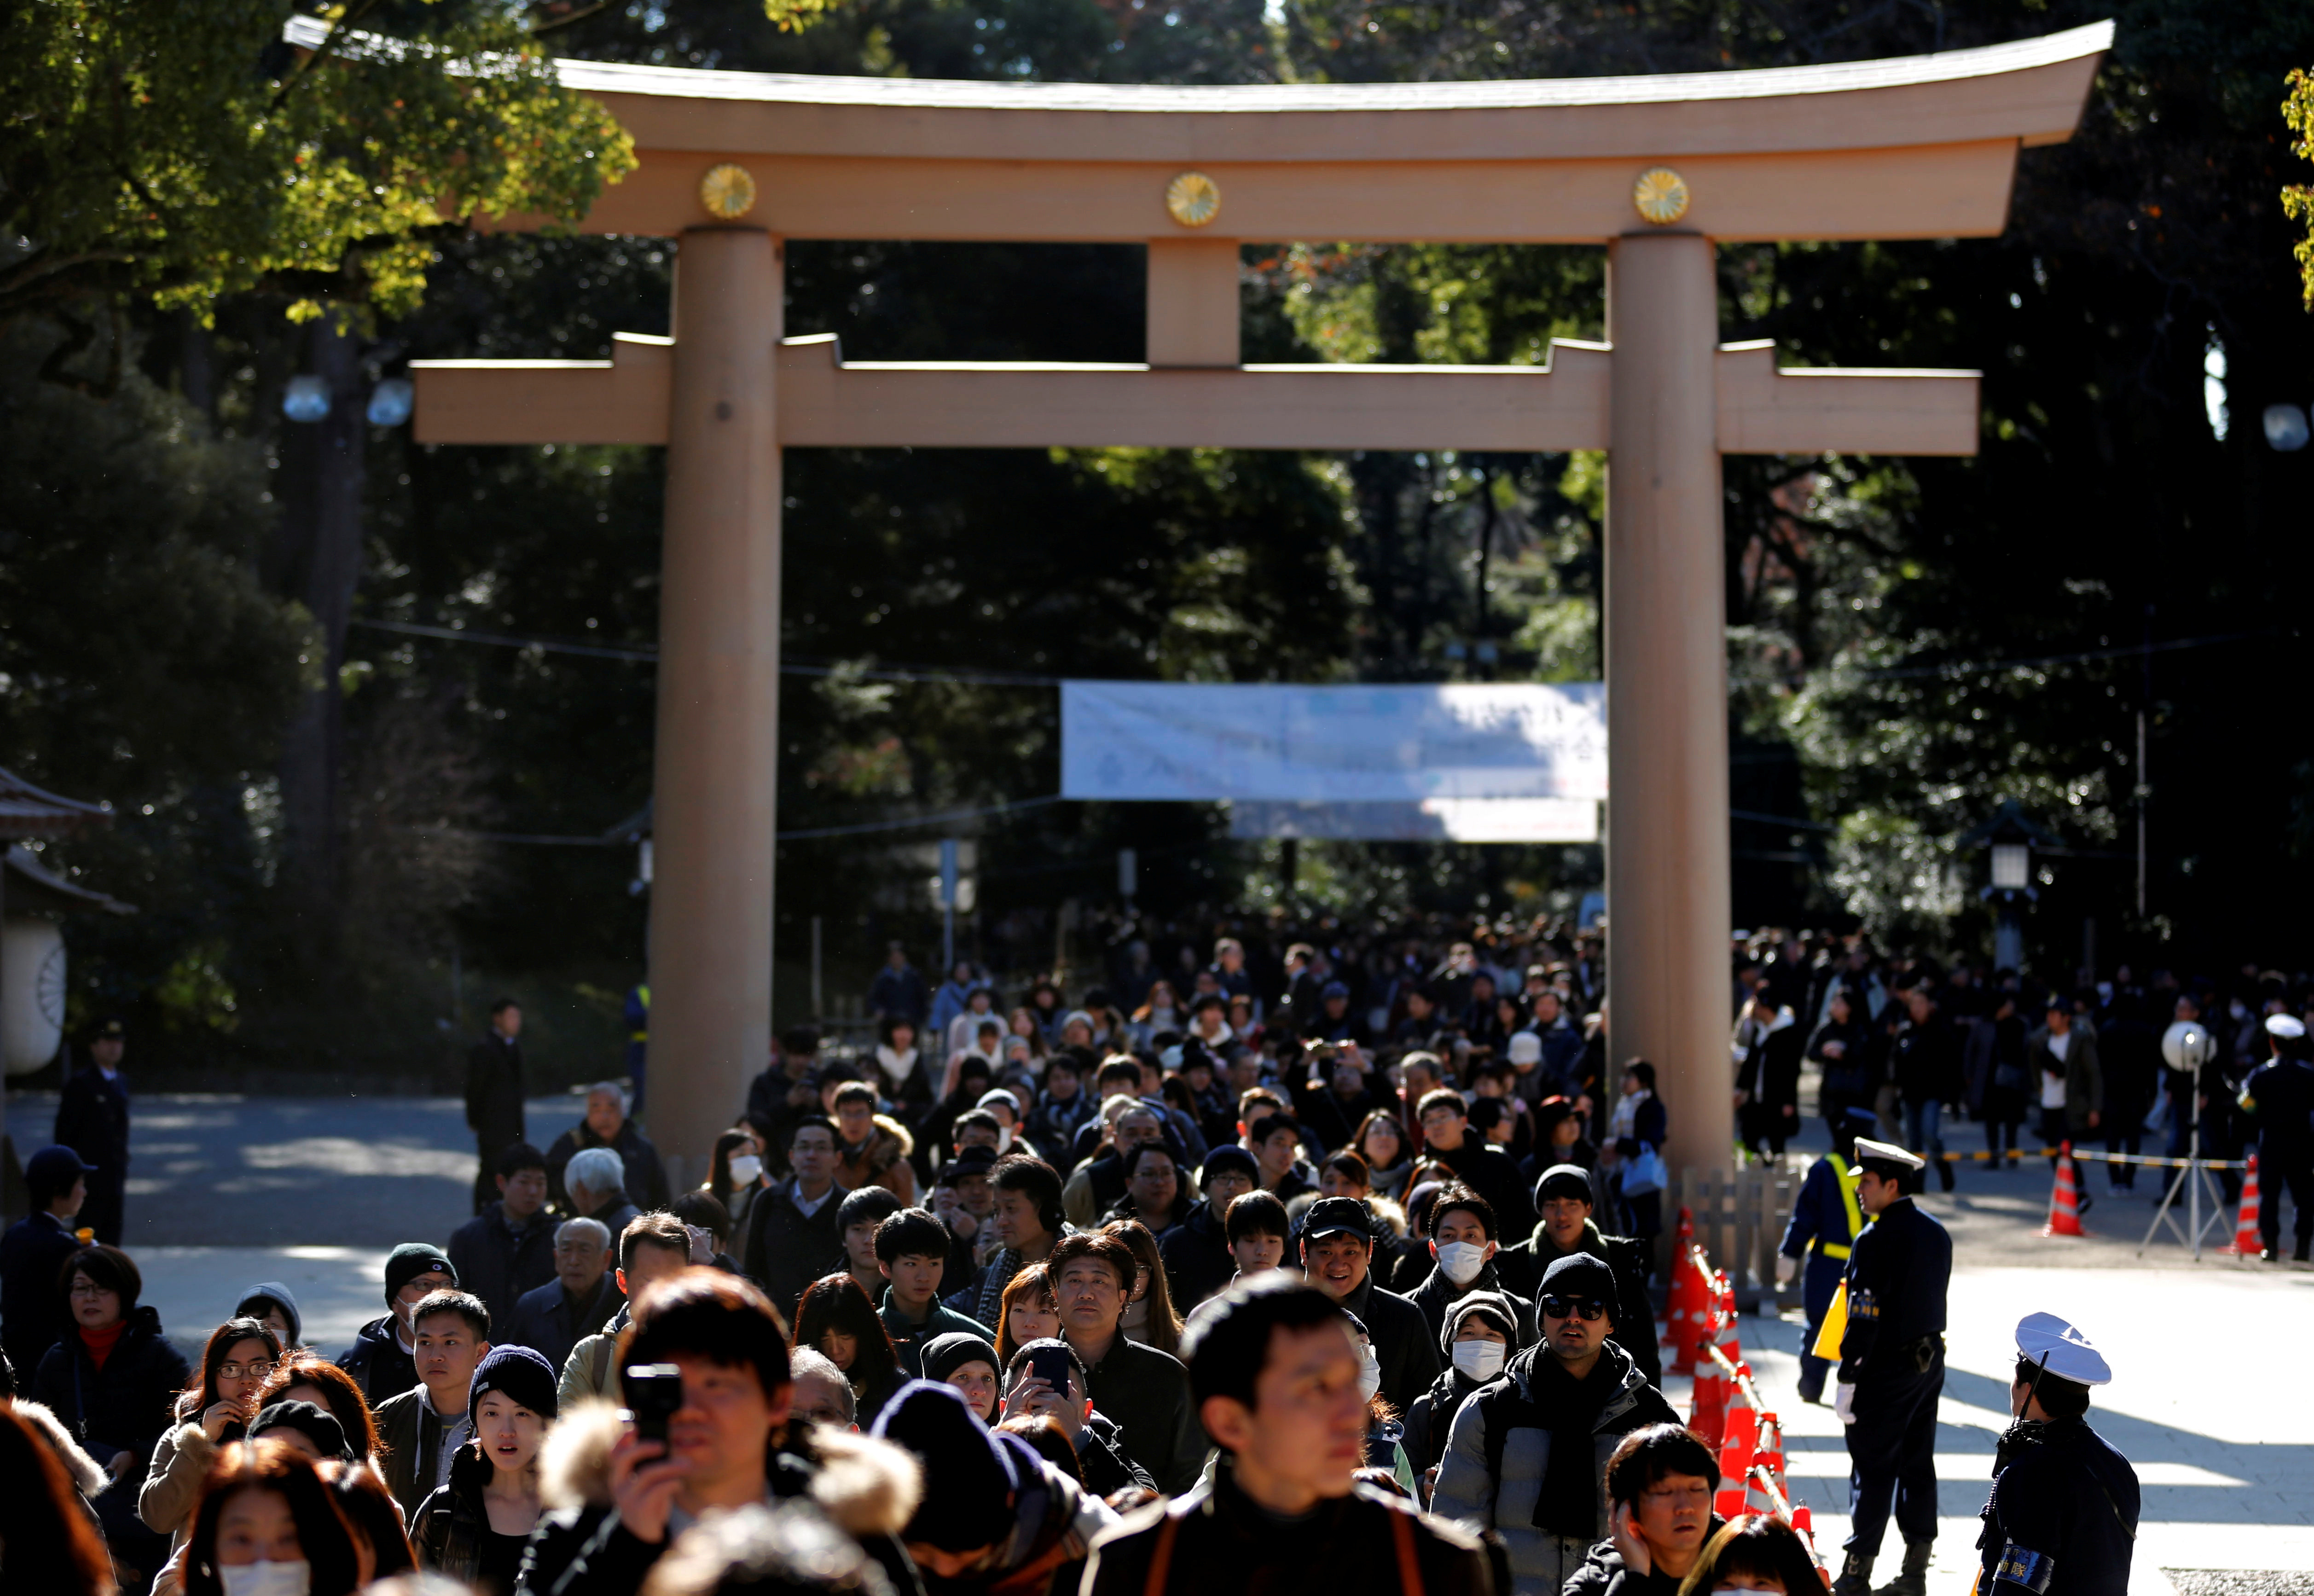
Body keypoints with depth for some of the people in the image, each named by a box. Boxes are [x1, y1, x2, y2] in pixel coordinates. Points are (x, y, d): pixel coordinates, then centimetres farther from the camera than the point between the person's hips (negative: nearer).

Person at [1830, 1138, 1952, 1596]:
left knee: (1872, 1470, -2)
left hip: (1886, 1369, -8)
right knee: (1918, 1466, 12)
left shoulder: (1876, 1240, -19)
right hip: (1929, 1364, 8)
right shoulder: (1937, 1234, 7)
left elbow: (1864, 1319, -19)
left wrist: (1846, 1382, -15)